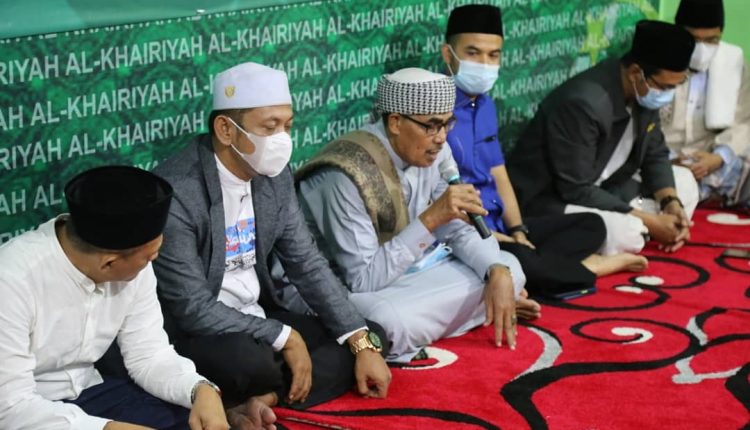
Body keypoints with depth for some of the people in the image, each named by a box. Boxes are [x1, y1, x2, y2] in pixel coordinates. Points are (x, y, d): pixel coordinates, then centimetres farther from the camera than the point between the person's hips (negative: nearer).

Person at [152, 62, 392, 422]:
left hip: (260, 314, 8)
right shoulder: (176, 193, -24)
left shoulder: (274, 175, -1)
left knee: (373, 338, -3)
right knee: (252, 361, -39)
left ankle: (259, 402, -13)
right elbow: (192, 309, -24)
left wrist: (363, 343, -5)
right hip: (192, 330, -8)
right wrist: (285, 337, -20)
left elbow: (307, 263, 4)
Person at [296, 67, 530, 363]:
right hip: (345, 292, -8)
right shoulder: (348, 177, -27)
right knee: (388, 324, -40)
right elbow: (363, 280, -27)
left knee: (508, 269, -2)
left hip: (398, 274, 8)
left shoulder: (433, 151, -5)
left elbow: (458, 231, 4)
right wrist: (430, 219, -31)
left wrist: (498, 272, -15)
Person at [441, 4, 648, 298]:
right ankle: (587, 268, -7)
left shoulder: (485, 105, 12)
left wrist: (518, 231, -1)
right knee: (519, 262, -35)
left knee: (591, 224, 12)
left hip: (500, 228, 9)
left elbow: (499, 176, 15)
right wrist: (487, 236, -18)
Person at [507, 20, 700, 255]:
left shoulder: (646, 91, -4)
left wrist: (671, 203, -12)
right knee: (625, 234, -33)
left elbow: (655, 155, 8)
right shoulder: (583, 103, -30)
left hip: (599, 187, 9)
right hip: (547, 200, -9)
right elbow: (576, 191, -28)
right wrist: (648, 221, -24)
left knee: (683, 182, 4)